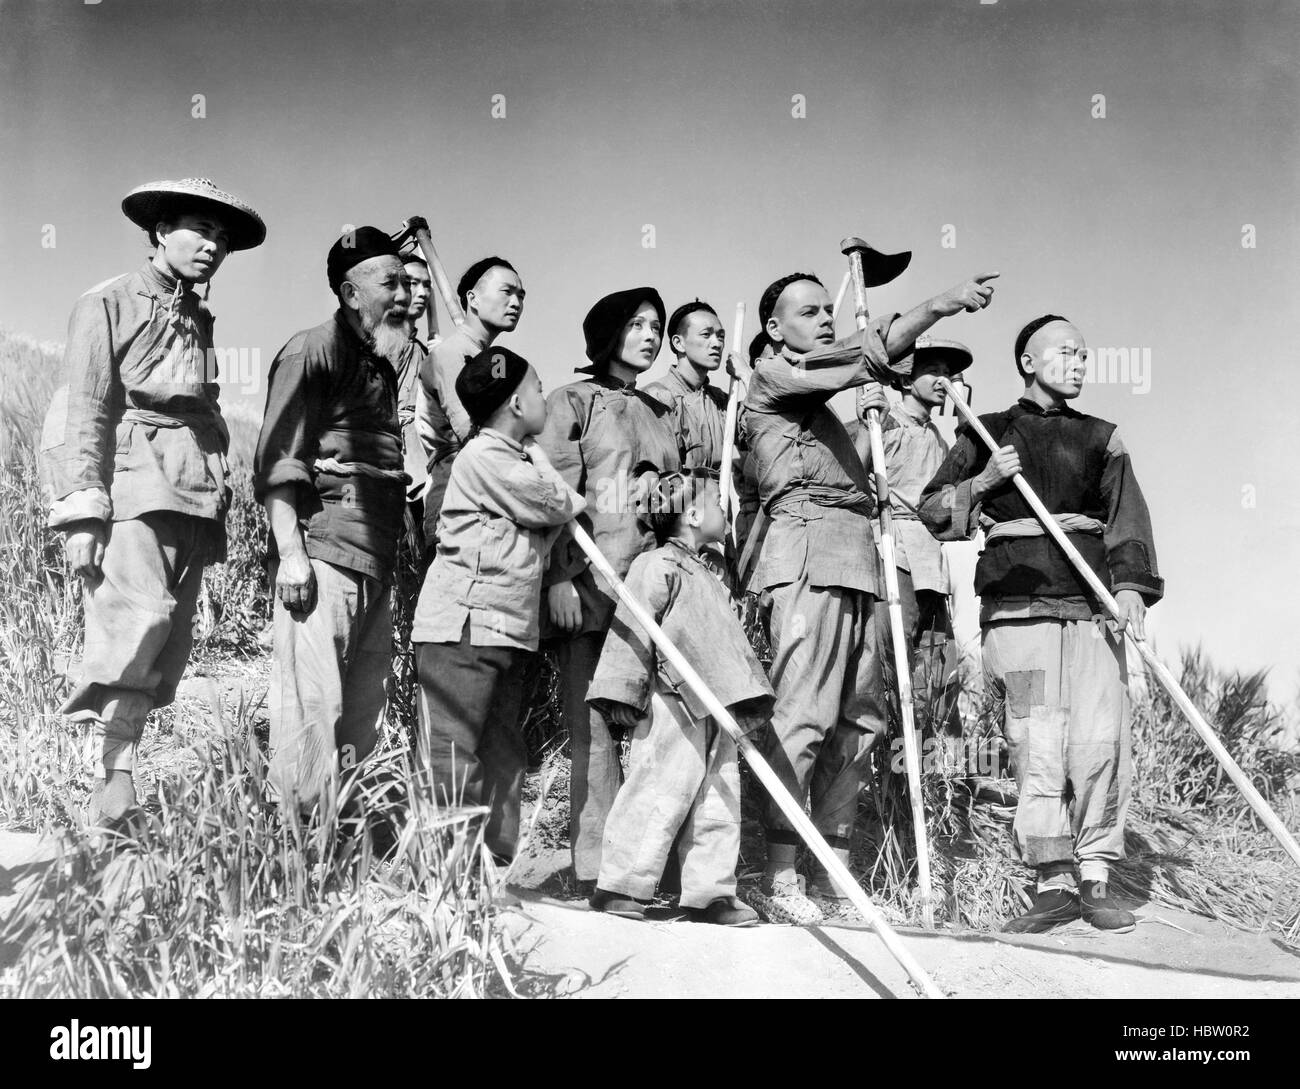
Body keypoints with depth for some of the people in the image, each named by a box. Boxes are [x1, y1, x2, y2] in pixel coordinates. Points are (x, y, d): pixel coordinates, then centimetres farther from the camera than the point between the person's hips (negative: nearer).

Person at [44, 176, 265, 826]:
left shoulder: (199, 319, 22)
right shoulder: (109, 304, 3)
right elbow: (86, 412, -5)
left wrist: (218, 503, 15)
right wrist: (83, 509, -14)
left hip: (193, 492, 6)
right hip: (132, 483, -6)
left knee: (167, 648, 2)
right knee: (143, 611, -26)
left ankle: (115, 801, 6)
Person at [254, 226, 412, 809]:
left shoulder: (383, 364, 22)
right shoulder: (314, 350, -3)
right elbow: (277, 458, -11)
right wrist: (291, 553, -19)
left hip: (375, 563, 9)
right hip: (322, 553, -9)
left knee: (363, 716, 10)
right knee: (312, 709, -9)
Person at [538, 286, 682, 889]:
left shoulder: (658, 414, 24)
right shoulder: (572, 403, 7)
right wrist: (560, 577, -13)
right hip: (591, 583, -5)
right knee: (595, 727, -7)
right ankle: (596, 866, -5)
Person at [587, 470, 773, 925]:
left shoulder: (705, 573, 23)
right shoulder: (657, 565, -6)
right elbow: (632, 629, -12)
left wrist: (747, 700, 22)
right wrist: (623, 694, -16)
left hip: (714, 709, 9)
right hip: (671, 705, -9)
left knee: (719, 798, 7)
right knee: (659, 795, -8)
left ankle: (711, 892, 14)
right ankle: (618, 887, 0)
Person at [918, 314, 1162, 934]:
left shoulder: (1100, 439, 19)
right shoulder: (985, 434, 15)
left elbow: (1127, 516, 7)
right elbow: (931, 513, 11)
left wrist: (1131, 583, -10)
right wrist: (982, 482, -7)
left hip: (1092, 606, 2)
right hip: (1017, 608, -1)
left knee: (1101, 741, -8)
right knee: (1035, 748, -7)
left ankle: (1095, 877, 2)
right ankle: (1055, 883, 0)